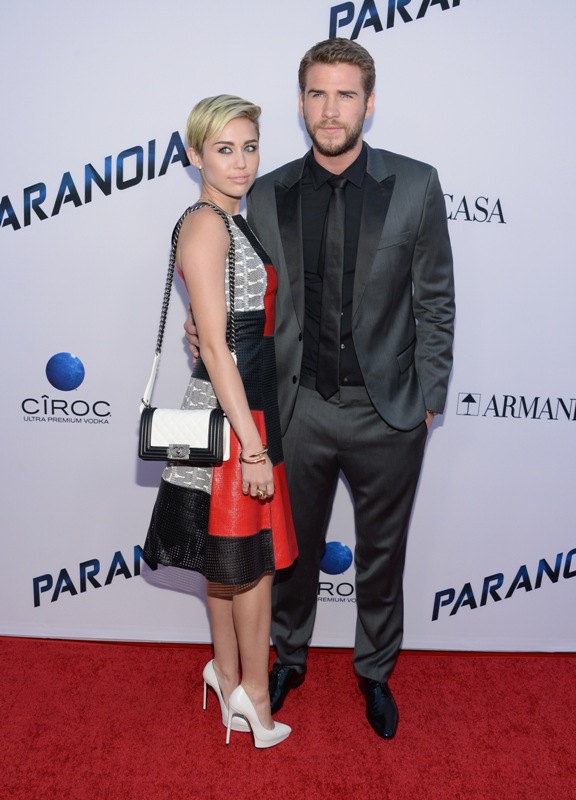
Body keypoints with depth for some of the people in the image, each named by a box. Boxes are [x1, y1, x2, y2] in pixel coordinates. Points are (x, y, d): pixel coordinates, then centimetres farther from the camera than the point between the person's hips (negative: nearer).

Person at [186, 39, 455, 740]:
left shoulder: (415, 186, -4)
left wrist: (429, 397, -2)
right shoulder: (266, 195, 0)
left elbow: (435, 300, -1)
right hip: (299, 409, 1)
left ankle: (375, 671, 42)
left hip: (388, 411, -1)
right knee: (291, 549, 17)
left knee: (381, 555, 16)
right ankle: (288, 658, 44)